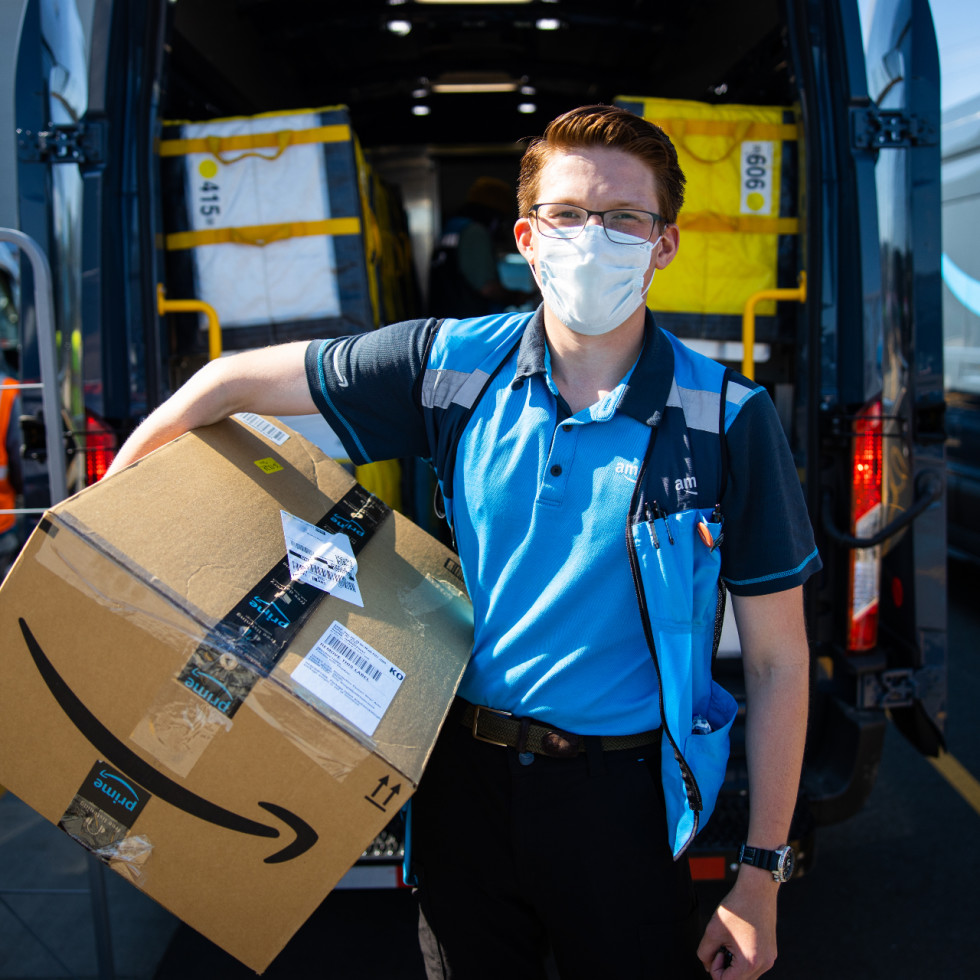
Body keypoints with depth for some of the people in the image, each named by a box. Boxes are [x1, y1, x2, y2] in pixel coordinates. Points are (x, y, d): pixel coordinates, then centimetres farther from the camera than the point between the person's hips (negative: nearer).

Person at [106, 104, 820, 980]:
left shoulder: (729, 421, -11)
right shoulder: (454, 365, -6)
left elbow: (778, 662, -6)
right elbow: (236, 381, 4)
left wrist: (762, 875, -5)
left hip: (621, 804, -2)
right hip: (464, 780, 3)